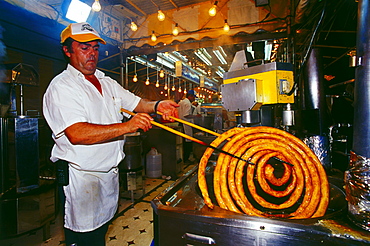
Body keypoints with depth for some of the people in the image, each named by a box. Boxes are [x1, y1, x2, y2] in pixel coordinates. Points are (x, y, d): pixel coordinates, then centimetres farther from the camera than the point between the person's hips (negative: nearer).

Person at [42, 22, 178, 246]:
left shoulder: (108, 83, 12)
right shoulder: (61, 86, -12)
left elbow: (136, 102, 13)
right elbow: (76, 133, -26)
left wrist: (157, 106, -9)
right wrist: (126, 127, -34)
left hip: (109, 173, 7)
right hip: (81, 177, -6)